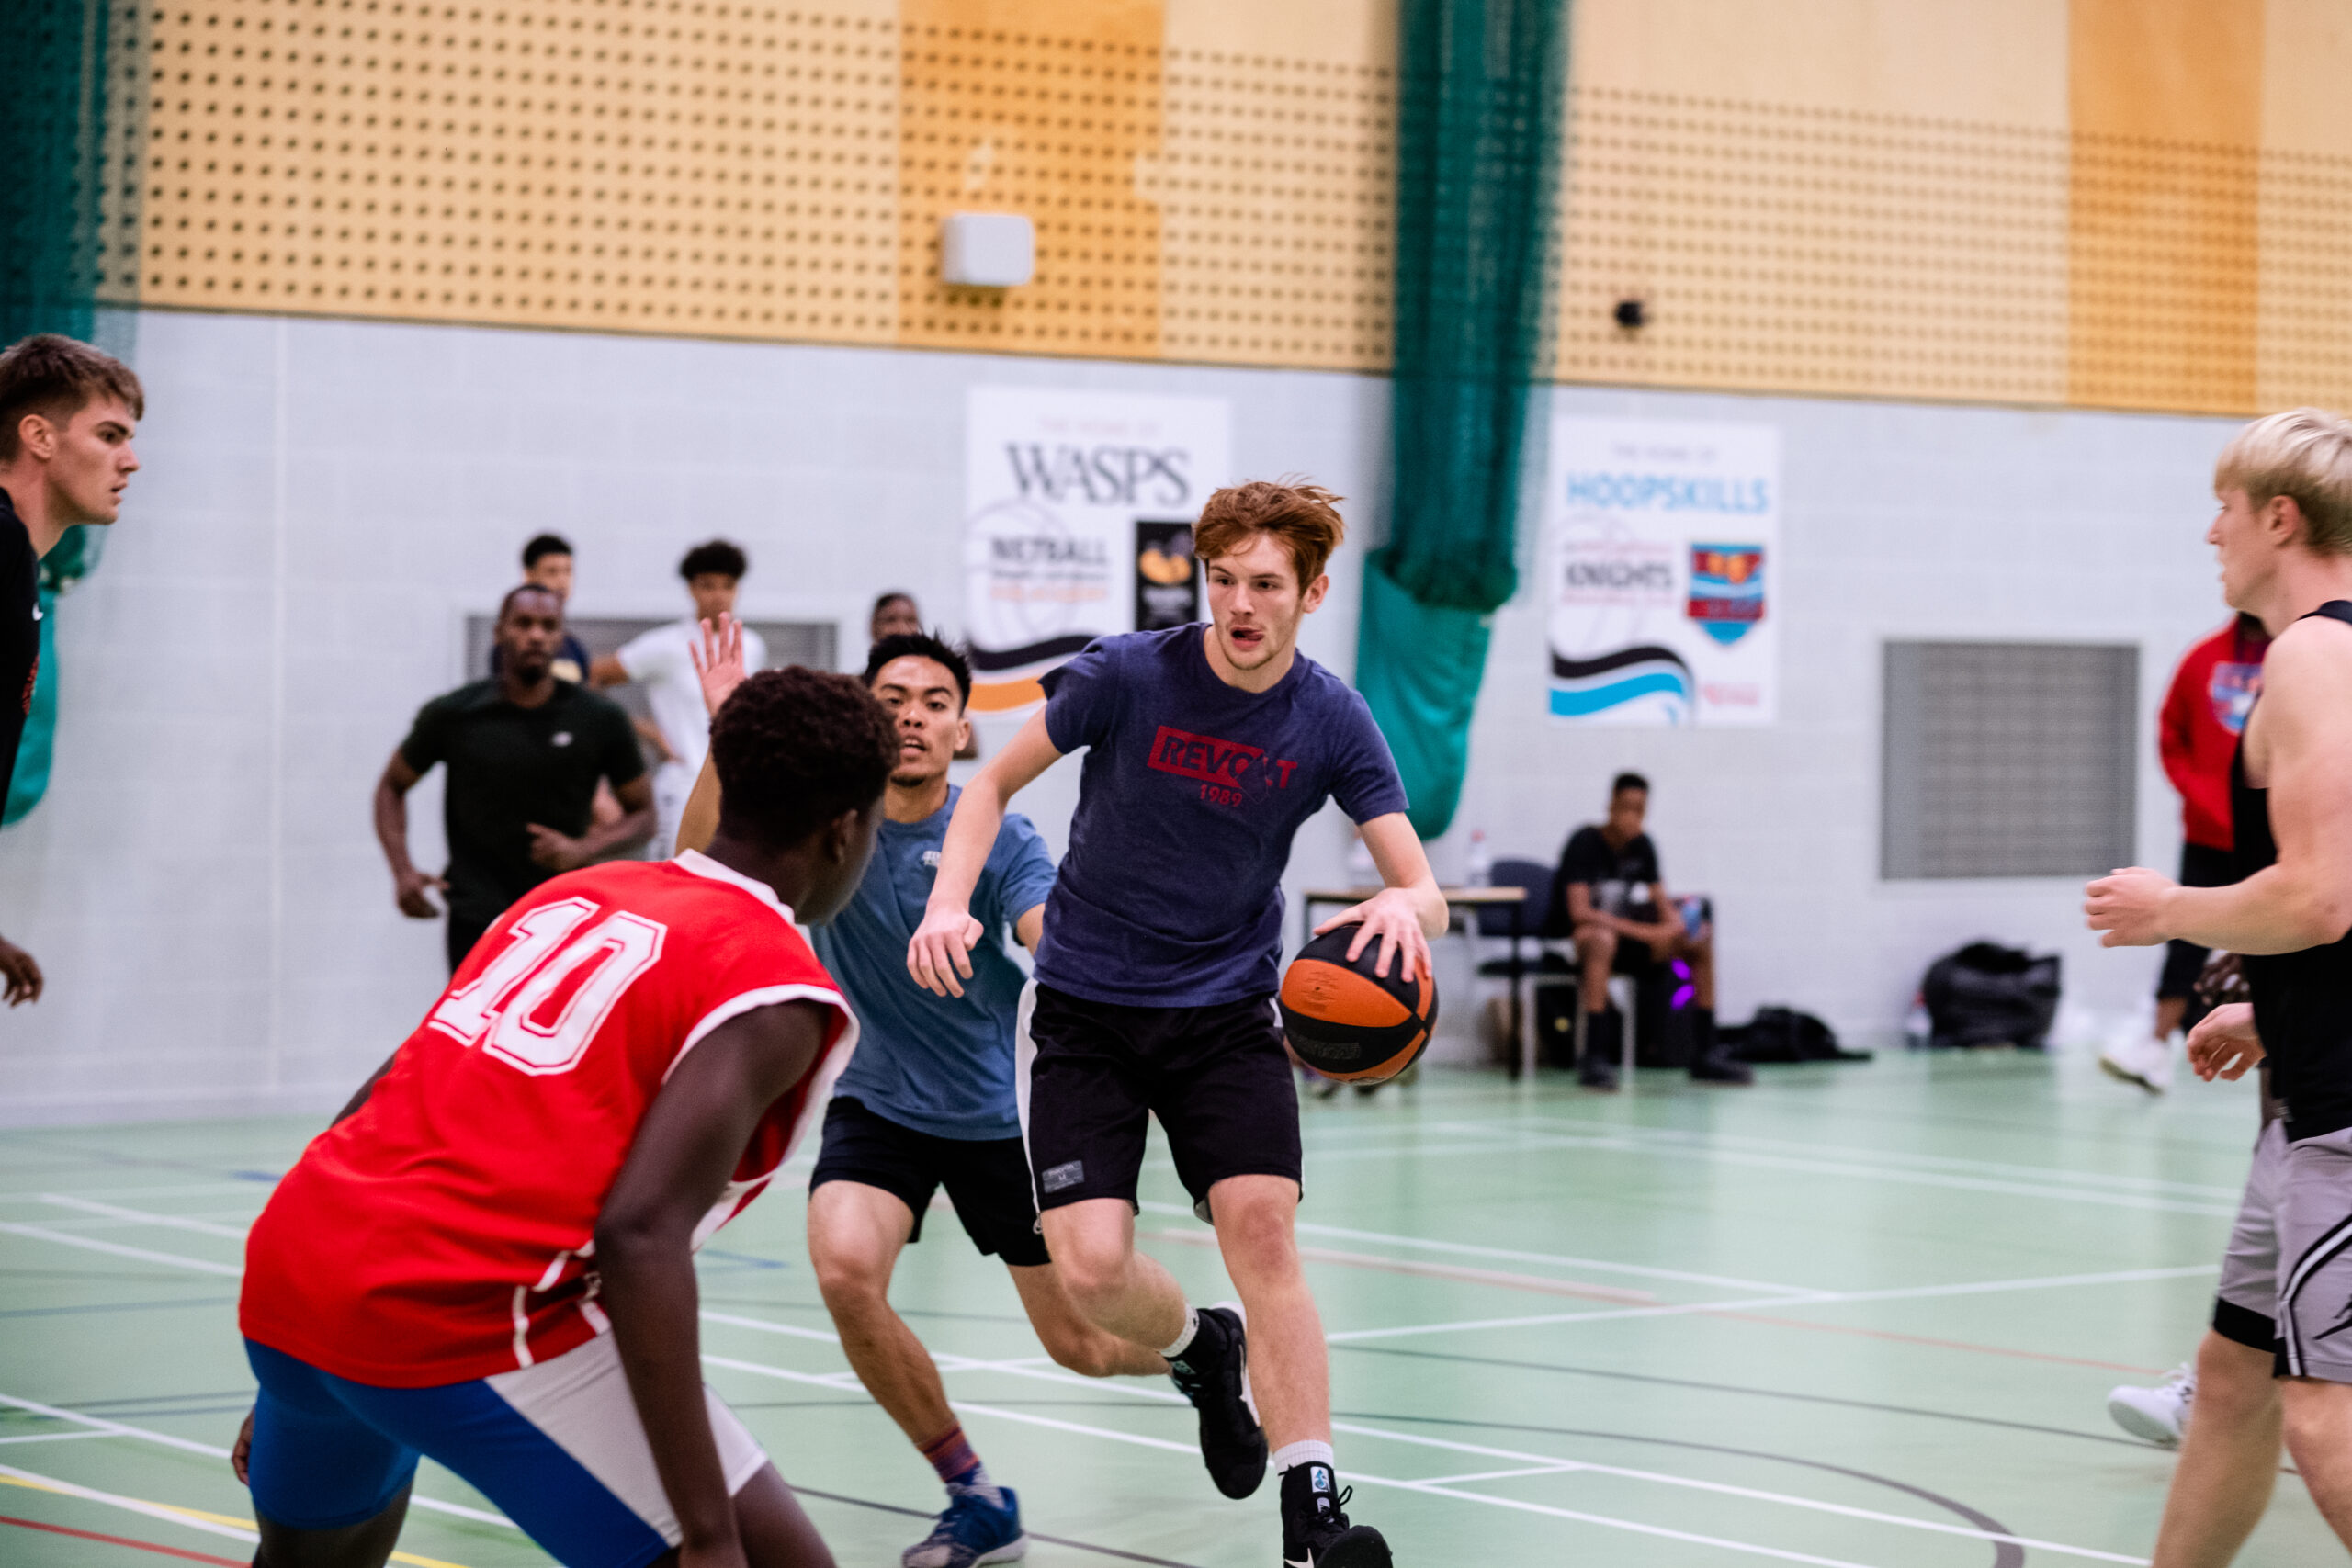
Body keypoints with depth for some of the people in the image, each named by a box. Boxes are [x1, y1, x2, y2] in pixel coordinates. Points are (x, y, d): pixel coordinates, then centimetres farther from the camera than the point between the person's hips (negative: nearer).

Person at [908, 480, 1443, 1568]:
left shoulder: (1331, 722, -7)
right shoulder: (1127, 674, -11)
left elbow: (1422, 889, -7)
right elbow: (993, 784, 0)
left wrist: (1405, 909, -32)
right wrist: (948, 902, -17)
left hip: (1225, 1014, 1)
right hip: (1087, 1011, -1)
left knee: (1261, 1226, -20)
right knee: (1091, 1267, -13)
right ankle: (1201, 1347, 24)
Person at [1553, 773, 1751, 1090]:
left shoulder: (1642, 846, 4)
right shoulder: (1585, 843, -16)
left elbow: (1661, 903, 7)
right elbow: (1579, 912, -25)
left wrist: (1675, 924, -19)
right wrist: (1645, 932, -31)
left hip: (1624, 937, 7)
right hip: (1576, 943, -7)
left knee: (1701, 939, -9)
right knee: (1602, 939, -42)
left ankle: (1705, 1055, -6)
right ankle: (1593, 1059, -44)